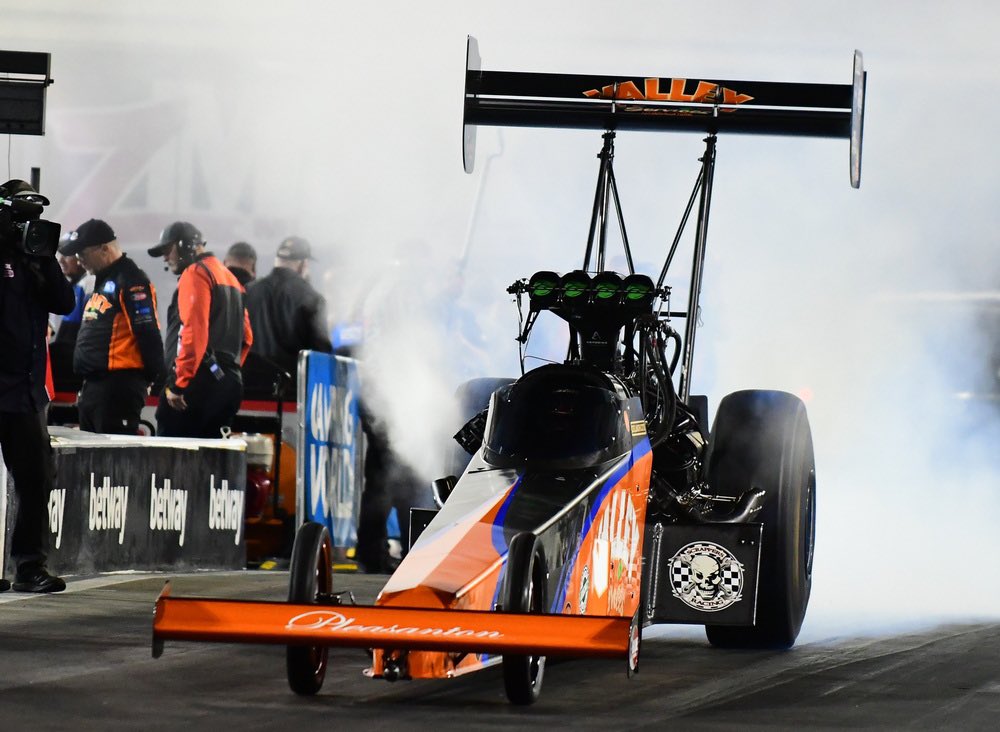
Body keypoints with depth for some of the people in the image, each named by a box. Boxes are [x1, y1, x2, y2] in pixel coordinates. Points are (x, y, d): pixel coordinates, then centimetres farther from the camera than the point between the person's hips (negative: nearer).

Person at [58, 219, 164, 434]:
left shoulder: (131, 282, -12)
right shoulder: (102, 281, 21)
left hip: (120, 384, -11)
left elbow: (148, 334, -17)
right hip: (93, 385, 11)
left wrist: (153, 377, -13)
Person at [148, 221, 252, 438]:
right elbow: (246, 337, 23)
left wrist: (179, 384, -18)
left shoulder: (195, 274, -5)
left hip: (200, 381, -9)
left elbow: (193, 332, -17)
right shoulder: (229, 278, 23)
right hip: (229, 382, 9)